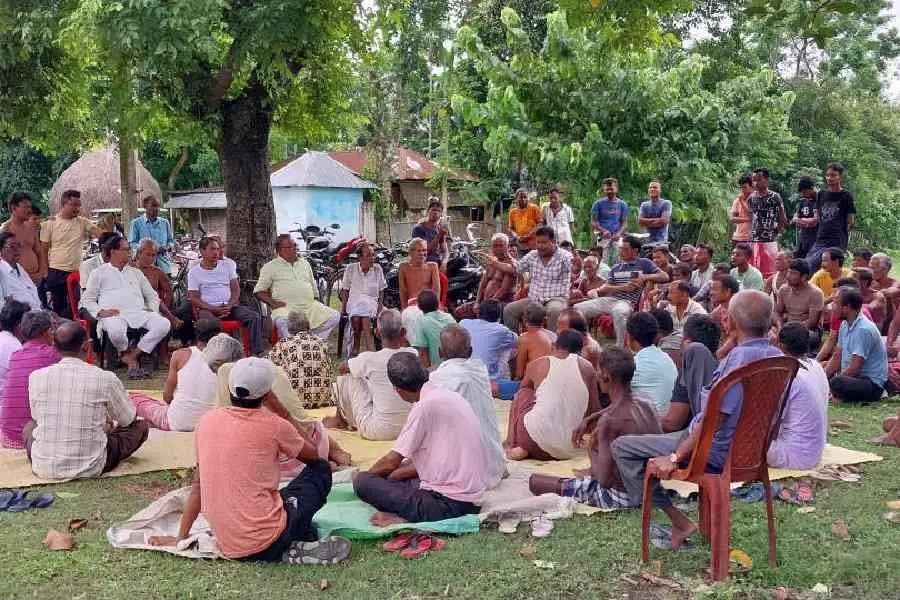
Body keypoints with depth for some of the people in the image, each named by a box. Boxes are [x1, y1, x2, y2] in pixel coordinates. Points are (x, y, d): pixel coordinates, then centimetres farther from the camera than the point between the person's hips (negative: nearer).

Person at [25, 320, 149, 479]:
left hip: (43, 469, 3)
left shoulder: (36, 377, -5)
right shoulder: (105, 379, -13)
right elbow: (128, 420, 4)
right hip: (89, 469, -3)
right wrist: (108, 422, 28)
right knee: (142, 425, 14)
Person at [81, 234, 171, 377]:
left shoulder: (136, 273, 27)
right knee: (116, 330, -41)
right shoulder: (99, 273, 16)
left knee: (164, 324, -25)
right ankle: (129, 357, -12)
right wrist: (100, 312, -8)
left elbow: (152, 296, 28)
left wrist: (154, 311, 8)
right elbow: (87, 299, 11)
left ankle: (133, 354, -19)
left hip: (139, 312, 4)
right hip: (114, 315, -4)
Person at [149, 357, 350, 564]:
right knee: (321, 471, 14)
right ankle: (298, 548, 5)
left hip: (227, 546, 5)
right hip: (265, 543, -5)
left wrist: (180, 537, 20)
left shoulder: (207, 421, 4)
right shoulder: (273, 426, -8)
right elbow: (314, 456, 11)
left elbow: (198, 484, 12)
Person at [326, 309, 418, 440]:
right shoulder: (414, 355, -7)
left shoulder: (370, 359, -16)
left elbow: (343, 368, 9)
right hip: (409, 428, 5)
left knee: (345, 377, 8)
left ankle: (340, 420, 34)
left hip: (377, 431, -5)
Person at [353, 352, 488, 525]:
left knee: (363, 482, -4)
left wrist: (363, 475, 12)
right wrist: (390, 476, 20)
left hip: (447, 503, -9)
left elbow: (392, 461, -8)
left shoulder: (425, 406, -14)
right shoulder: (450, 396, 13)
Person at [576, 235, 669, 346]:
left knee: (618, 312, -42)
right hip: (608, 299, 6)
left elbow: (665, 277, 3)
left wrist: (645, 277, -9)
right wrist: (623, 287, -8)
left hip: (626, 302, -6)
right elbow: (607, 287, 10)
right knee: (578, 308, -9)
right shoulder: (616, 268, 21)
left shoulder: (643, 264, 9)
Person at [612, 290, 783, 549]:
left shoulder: (739, 358, -27)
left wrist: (675, 458, -18)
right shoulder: (777, 356, 0)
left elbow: (713, 421, -26)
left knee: (621, 447, -1)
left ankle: (679, 521, -2)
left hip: (717, 451, -9)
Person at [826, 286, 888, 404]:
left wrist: (829, 385, -15)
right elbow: (837, 357, 11)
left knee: (837, 383, -36)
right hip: (854, 377, 9)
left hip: (872, 384, -9)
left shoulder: (863, 330, -21)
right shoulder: (845, 325, 8)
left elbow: (855, 368, -22)